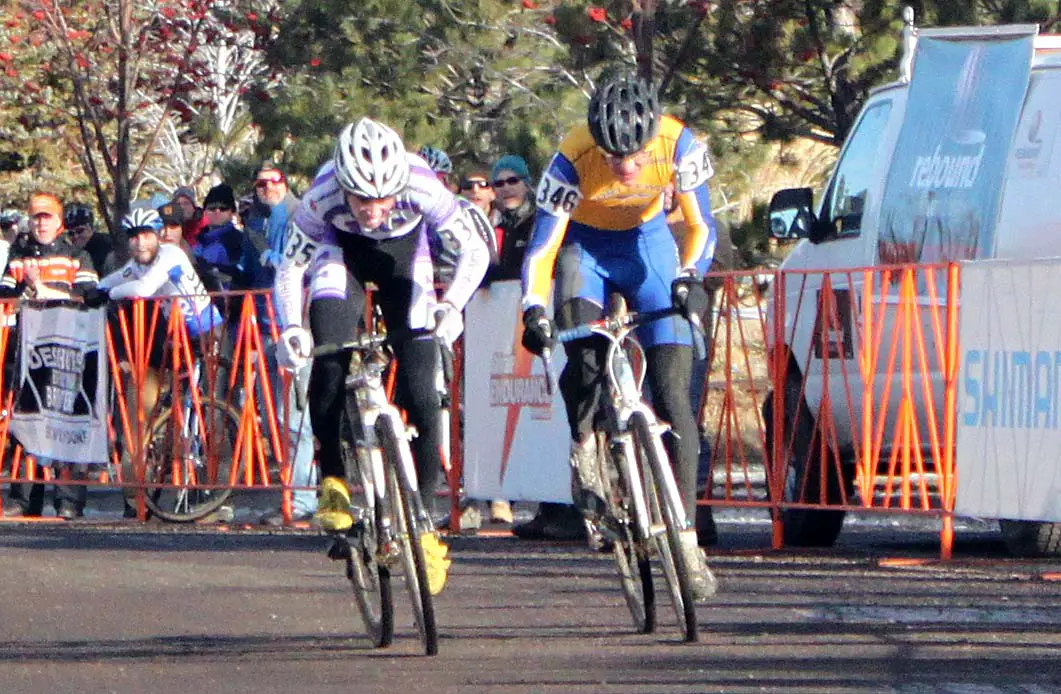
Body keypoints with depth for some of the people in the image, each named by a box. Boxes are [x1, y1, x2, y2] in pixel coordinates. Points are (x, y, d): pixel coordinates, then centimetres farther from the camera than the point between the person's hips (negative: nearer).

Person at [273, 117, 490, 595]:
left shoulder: (421, 188, -36)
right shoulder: (321, 199, -34)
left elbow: (474, 250, -24)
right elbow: (290, 267, -20)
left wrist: (451, 304, -41)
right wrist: (290, 328, -35)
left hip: (403, 254, 0)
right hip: (342, 251, 0)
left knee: (420, 394, -9)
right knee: (329, 362, -27)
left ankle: (423, 523, 3)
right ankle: (333, 480, -8)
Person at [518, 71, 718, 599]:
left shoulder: (679, 146, -27)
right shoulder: (572, 161, -30)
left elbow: (700, 226, -20)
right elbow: (541, 249, -28)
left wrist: (689, 278, -38)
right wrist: (534, 310, -44)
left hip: (648, 244, 1)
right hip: (584, 245, -1)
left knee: (673, 393, -8)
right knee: (582, 349, -33)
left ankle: (686, 541, -7)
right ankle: (584, 448, -6)